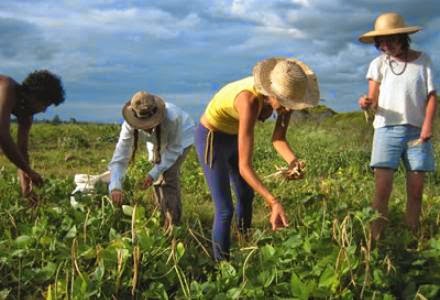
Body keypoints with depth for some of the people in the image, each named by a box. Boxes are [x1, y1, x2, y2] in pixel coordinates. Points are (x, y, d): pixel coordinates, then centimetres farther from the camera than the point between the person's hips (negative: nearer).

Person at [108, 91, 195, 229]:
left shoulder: (171, 117, -44)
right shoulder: (130, 125, -35)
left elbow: (174, 148, -30)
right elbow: (120, 157, -33)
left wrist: (154, 173, -36)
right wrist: (115, 186, -48)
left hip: (181, 137, -4)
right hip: (158, 141, 4)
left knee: (169, 175, -17)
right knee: (157, 178, 2)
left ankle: (173, 223, -6)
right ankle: (165, 219, 23)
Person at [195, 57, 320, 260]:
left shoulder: (284, 93, -20)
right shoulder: (250, 101, -42)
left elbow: (278, 139, -11)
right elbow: (244, 166, -43)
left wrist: (294, 163, -32)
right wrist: (274, 203, -49)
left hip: (233, 136, 8)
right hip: (211, 139, -8)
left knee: (246, 195, 22)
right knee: (225, 209, -9)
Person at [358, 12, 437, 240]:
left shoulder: (423, 60, 6)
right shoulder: (378, 63, 6)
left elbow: (431, 96, 4)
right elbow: (374, 99, 3)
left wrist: (428, 125, -10)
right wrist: (366, 103, -21)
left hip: (417, 131, 1)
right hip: (387, 130, -1)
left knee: (416, 191, 2)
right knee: (382, 189, -11)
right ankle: (373, 242, -9)